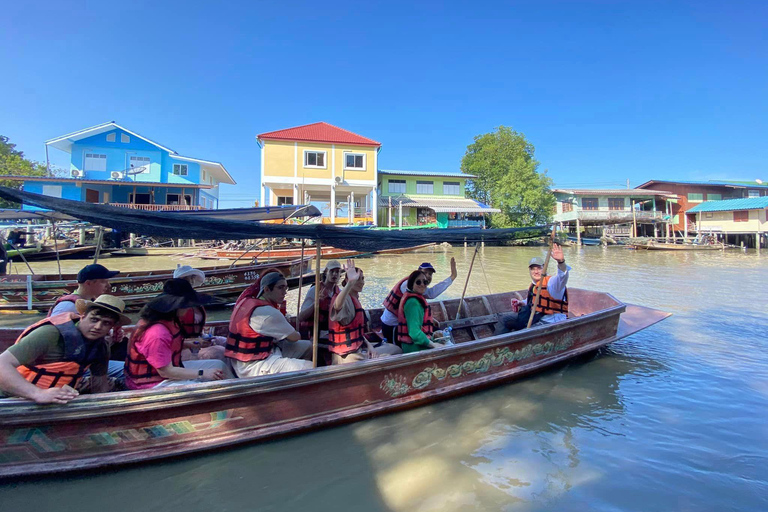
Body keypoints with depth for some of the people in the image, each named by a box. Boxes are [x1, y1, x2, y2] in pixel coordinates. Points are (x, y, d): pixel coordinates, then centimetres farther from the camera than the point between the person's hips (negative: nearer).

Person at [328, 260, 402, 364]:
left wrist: (369, 345, 2)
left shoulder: (355, 299, 13)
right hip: (346, 355, -9)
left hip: (358, 350, 9)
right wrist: (350, 282, -55)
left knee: (396, 349, 15)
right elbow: (337, 306, -46)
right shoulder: (346, 299, -18)